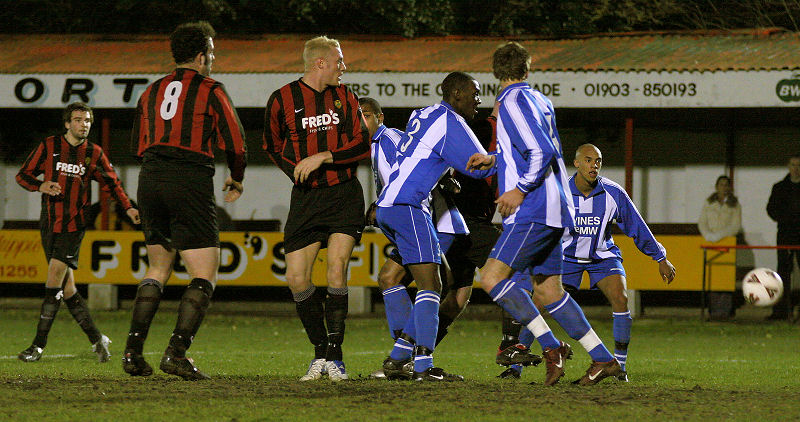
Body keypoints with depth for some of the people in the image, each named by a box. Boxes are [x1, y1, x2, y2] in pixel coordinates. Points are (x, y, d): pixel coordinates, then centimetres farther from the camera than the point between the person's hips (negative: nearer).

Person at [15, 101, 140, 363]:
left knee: (54, 281, -14)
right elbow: (22, 175, 5)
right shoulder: (49, 147, 3)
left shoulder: (94, 153, 4)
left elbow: (111, 183, 16)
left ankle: (38, 346, -12)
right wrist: (41, 186, -15)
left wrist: (128, 208, 2)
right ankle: (96, 339, 14)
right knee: (66, 288, 2)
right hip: (49, 224, 2)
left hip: (74, 225, -2)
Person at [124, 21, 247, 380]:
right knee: (204, 278, -2)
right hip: (191, 183, -6)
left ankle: (133, 351, 7)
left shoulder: (152, 92, 16)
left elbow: (138, 145, 19)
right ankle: (176, 352, -17)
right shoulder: (210, 91, 0)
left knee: (157, 271, 18)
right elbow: (235, 143, -1)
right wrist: (237, 180, 17)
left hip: (150, 179, 6)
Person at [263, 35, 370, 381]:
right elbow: (272, 146, 15)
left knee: (336, 271, -15)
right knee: (296, 279, -6)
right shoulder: (283, 100, 1)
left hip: (344, 194, 0)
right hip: (305, 198, 0)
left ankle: (335, 355, -8)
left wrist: (322, 157, -11)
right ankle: (320, 352, 11)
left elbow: (363, 145, 0)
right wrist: (298, 171, 1)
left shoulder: (344, 97, 6)